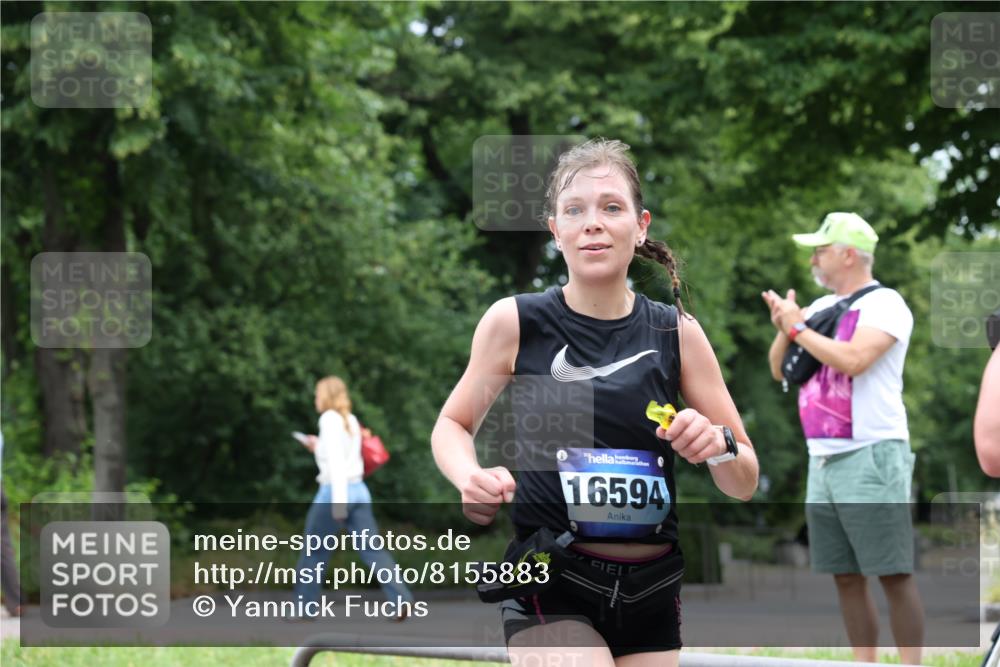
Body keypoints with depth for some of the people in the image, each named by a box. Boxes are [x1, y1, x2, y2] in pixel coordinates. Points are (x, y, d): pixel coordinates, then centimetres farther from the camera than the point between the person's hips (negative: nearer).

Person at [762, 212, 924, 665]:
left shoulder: (884, 304, -6)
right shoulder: (820, 308, 18)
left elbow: (853, 359, -21)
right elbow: (780, 369, 18)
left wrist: (799, 327, -10)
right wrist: (784, 328, 0)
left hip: (872, 457, -8)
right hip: (823, 459, 8)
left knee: (893, 574, -8)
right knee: (846, 578, 7)